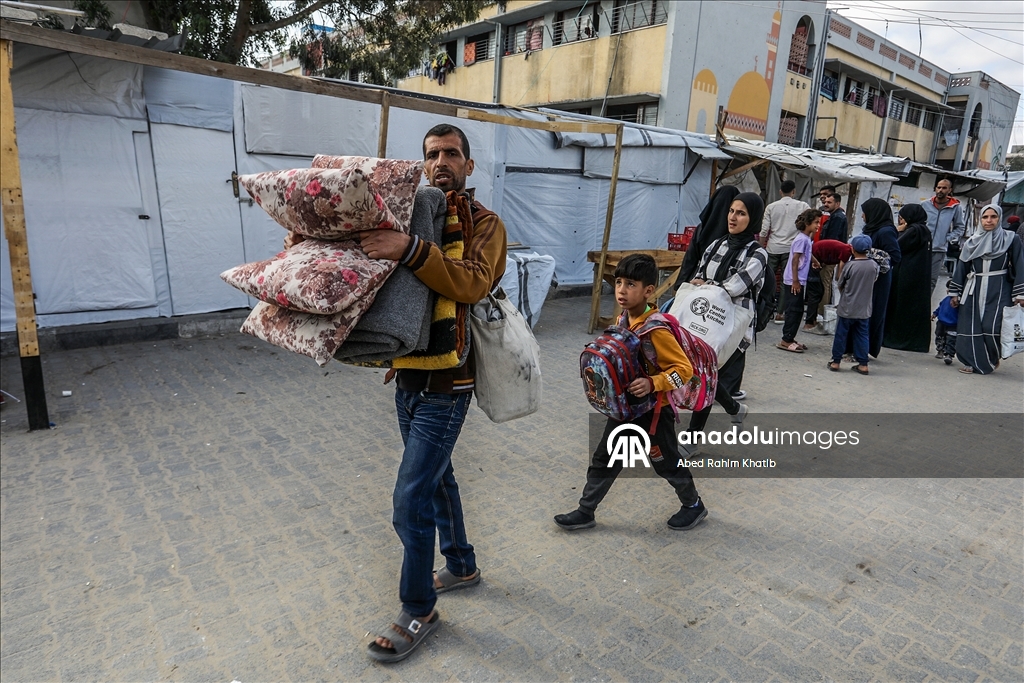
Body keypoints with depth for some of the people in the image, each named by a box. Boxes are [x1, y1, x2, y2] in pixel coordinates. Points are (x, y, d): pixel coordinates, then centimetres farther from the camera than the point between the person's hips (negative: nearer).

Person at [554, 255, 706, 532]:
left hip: (653, 409, -7)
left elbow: (684, 369, -25)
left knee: (667, 462, 13)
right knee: (604, 458, 12)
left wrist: (652, 383, -36)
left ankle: (694, 506, 39)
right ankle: (585, 512, 24)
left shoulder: (656, 330, -26)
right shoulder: (624, 319, -2)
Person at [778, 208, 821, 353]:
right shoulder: (802, 239, -15)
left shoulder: (807, 239, 12)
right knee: (794, 310, -5)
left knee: (797, 311, 13)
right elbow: (795, 260, -19)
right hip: (794, 281, -10)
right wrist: (795, 281, -20)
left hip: (799, 281, 10)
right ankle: (786, 340, 0)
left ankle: (789, 339, 19)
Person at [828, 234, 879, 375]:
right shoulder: (874, 265, -4)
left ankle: (835, 362, 13)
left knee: (841, 335, 7)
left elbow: (840, 286, -5)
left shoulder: (850, 265, -15)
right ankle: (863, 364, 14)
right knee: (862, 335, 12)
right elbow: (874, 281, 12)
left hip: (847, 308, -3)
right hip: (864, 309, 3)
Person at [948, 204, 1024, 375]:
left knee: (992, 327, -11)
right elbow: (961, 267, 11)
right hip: (973, 290, 3)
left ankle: (993, 359, 14)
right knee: (970, 327, -1)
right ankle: (972, 362, 8)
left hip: (999, 290, -3)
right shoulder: (971, 241, 10)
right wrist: (955, 293, 7)